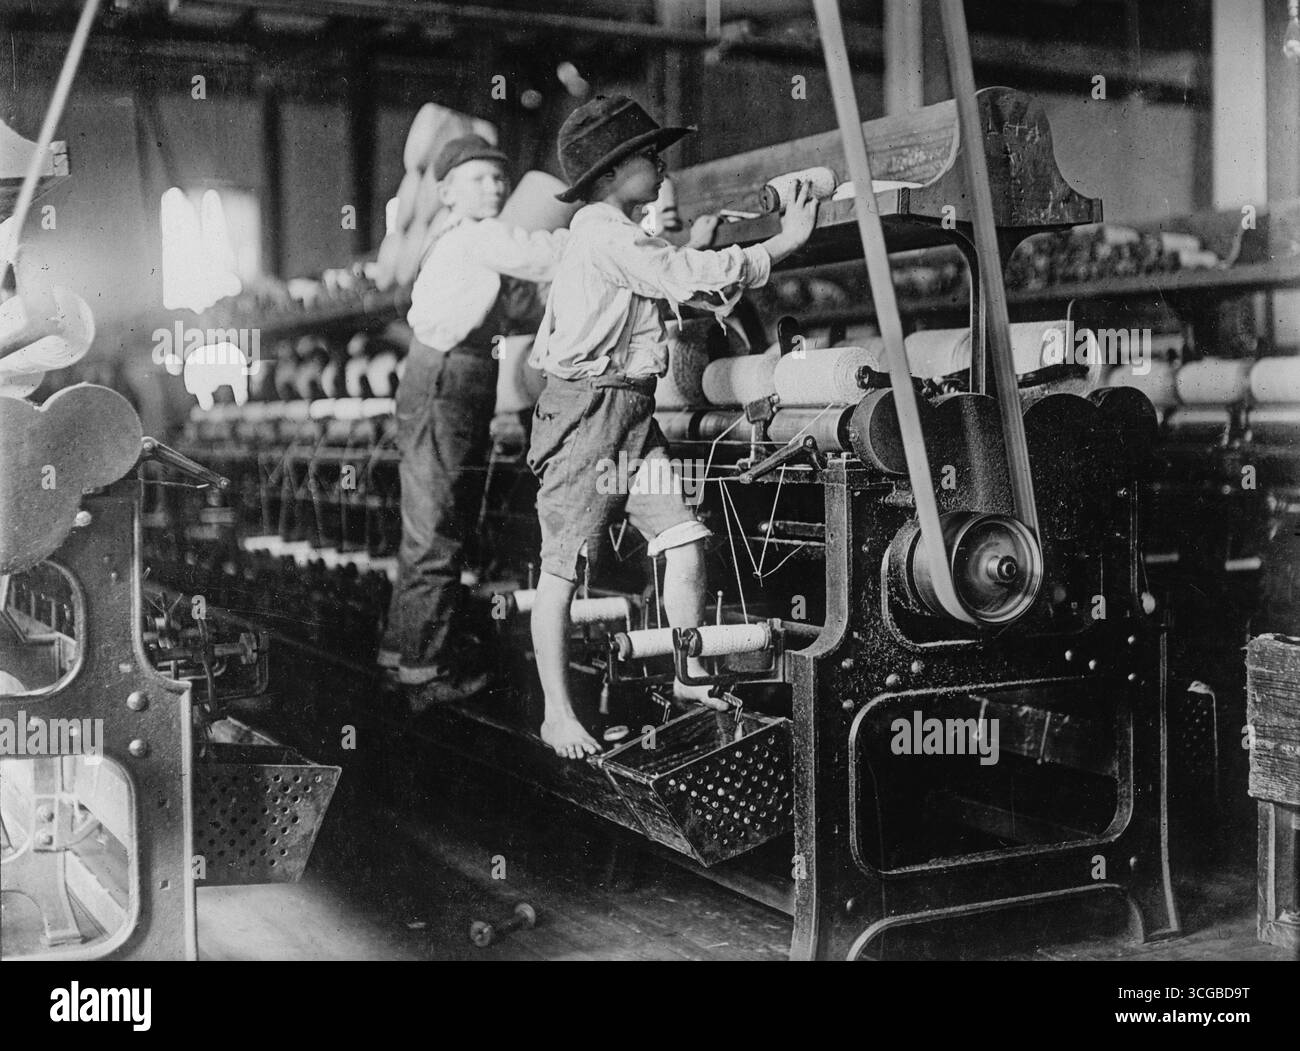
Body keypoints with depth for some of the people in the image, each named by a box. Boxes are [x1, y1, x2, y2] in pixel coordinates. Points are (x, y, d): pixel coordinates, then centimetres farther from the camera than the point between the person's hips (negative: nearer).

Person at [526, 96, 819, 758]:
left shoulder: (622, 236, 20)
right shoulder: (601, 230, -12)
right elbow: (688, 279, -16)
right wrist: (787, 242, -11)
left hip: (632, 414, 9)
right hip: (587, 406, -9)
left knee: (685, 540, 2)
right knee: (564, 565, -4)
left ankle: (692, 677, 14)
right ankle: (557, 714, 2)